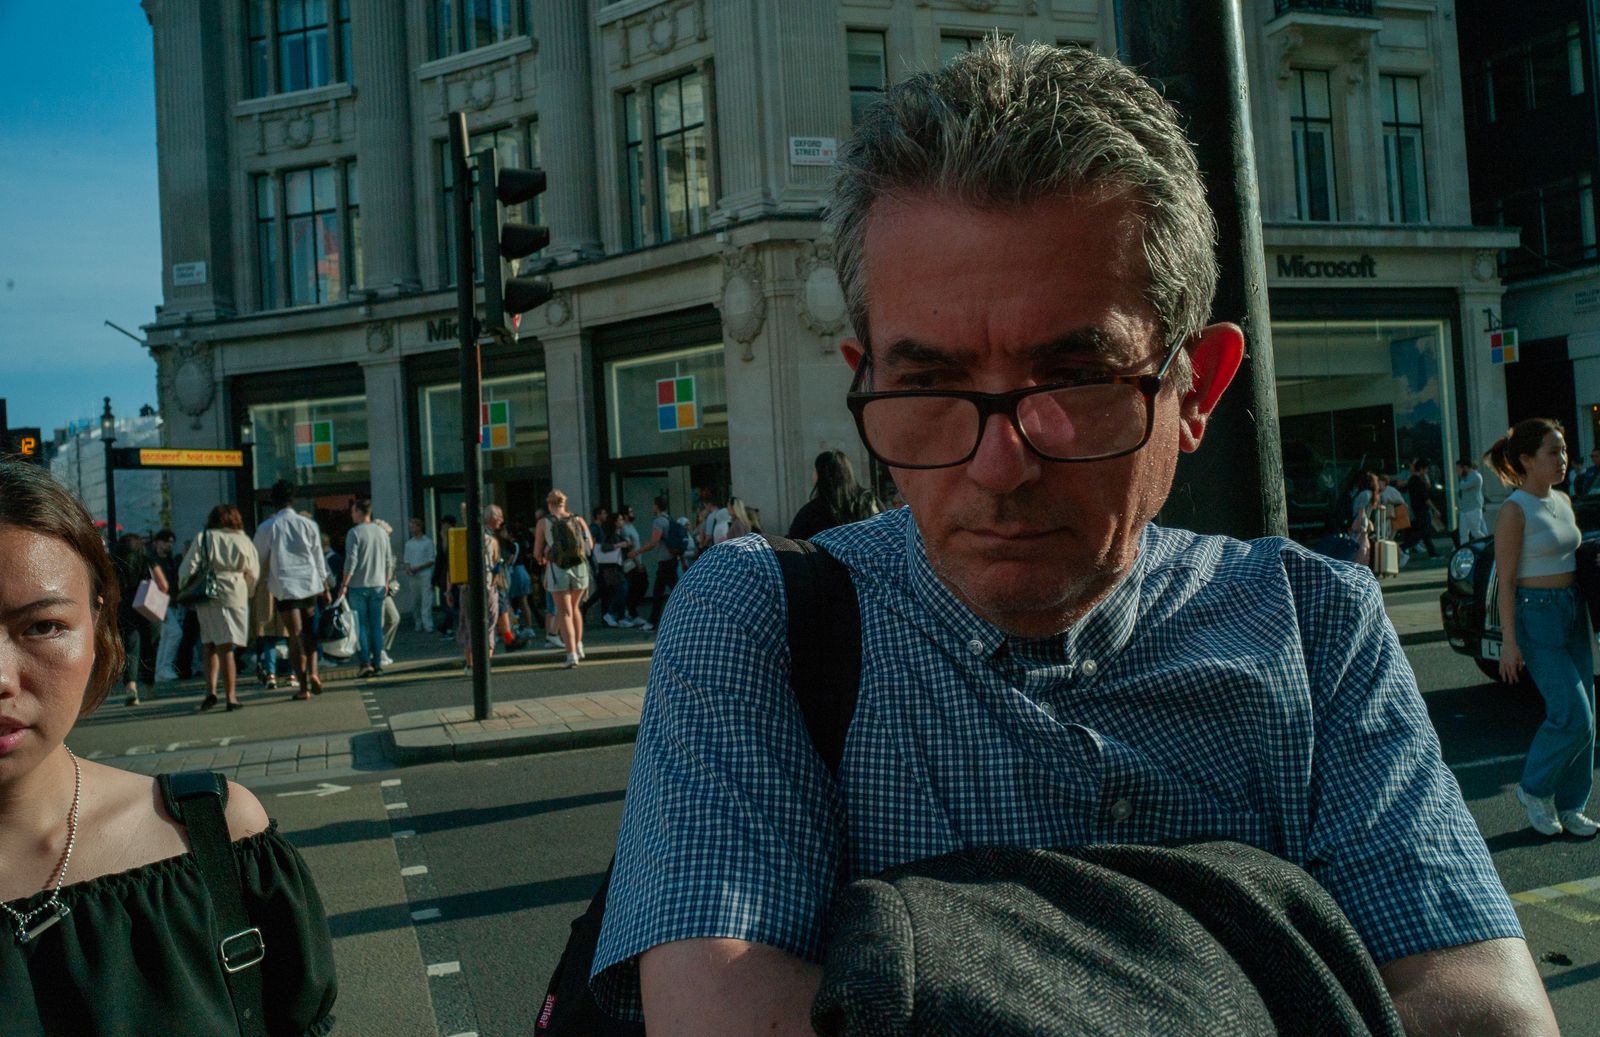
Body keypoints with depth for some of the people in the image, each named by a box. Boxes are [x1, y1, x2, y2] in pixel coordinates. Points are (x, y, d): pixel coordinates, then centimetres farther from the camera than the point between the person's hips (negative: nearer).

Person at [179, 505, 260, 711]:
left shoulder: (203, 538, 4)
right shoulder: (243, 541, 6)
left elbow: (188, 568, -2)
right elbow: (253, 574, 4)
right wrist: (245, 593, 18)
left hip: (207, 597, 0)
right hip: (235, 597, 0)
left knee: (210, 645, 13)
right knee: (226, 648, 0)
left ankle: (210, 690, 1)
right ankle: (231, 696, -4)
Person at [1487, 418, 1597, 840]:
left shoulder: (1563, 501, 11)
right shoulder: (1515, 511, -12)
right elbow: (1506, 580, -14)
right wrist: (1509, 641, -16)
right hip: (1536, 615, -8)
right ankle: (1534, 790, 11)